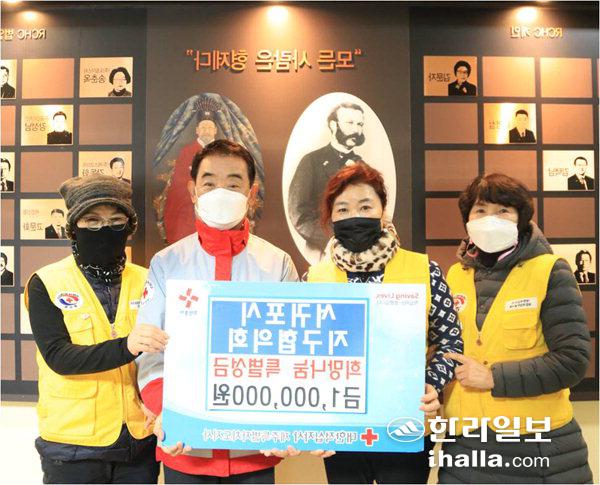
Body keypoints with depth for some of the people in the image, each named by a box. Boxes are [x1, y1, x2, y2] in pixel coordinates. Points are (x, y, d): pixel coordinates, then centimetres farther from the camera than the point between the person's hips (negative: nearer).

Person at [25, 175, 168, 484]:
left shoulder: (146, 281, 1)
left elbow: (159, 354, 1)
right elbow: (58, 357, -16)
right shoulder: (46, 284, -5)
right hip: (72, 444, -2)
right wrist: (124, 346, -31)